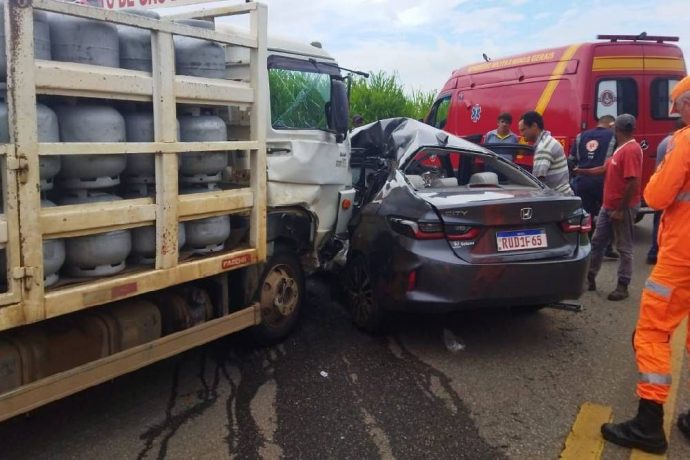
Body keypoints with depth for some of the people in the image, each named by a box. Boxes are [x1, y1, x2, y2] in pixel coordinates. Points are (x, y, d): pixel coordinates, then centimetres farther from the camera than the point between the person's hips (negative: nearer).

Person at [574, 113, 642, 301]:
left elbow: (633, 183, -24)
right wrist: (581, 171, 23)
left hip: (622, 207, -10)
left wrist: (621, 209, -23)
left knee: (624, 247, 1)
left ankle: (623, 287, 9)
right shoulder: (621, 149, 12)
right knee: (597, 242, 13)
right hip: (608, 205, 10)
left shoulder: (631, 150, -19)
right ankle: (590, 278, 22)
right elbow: (605, 169, 23)